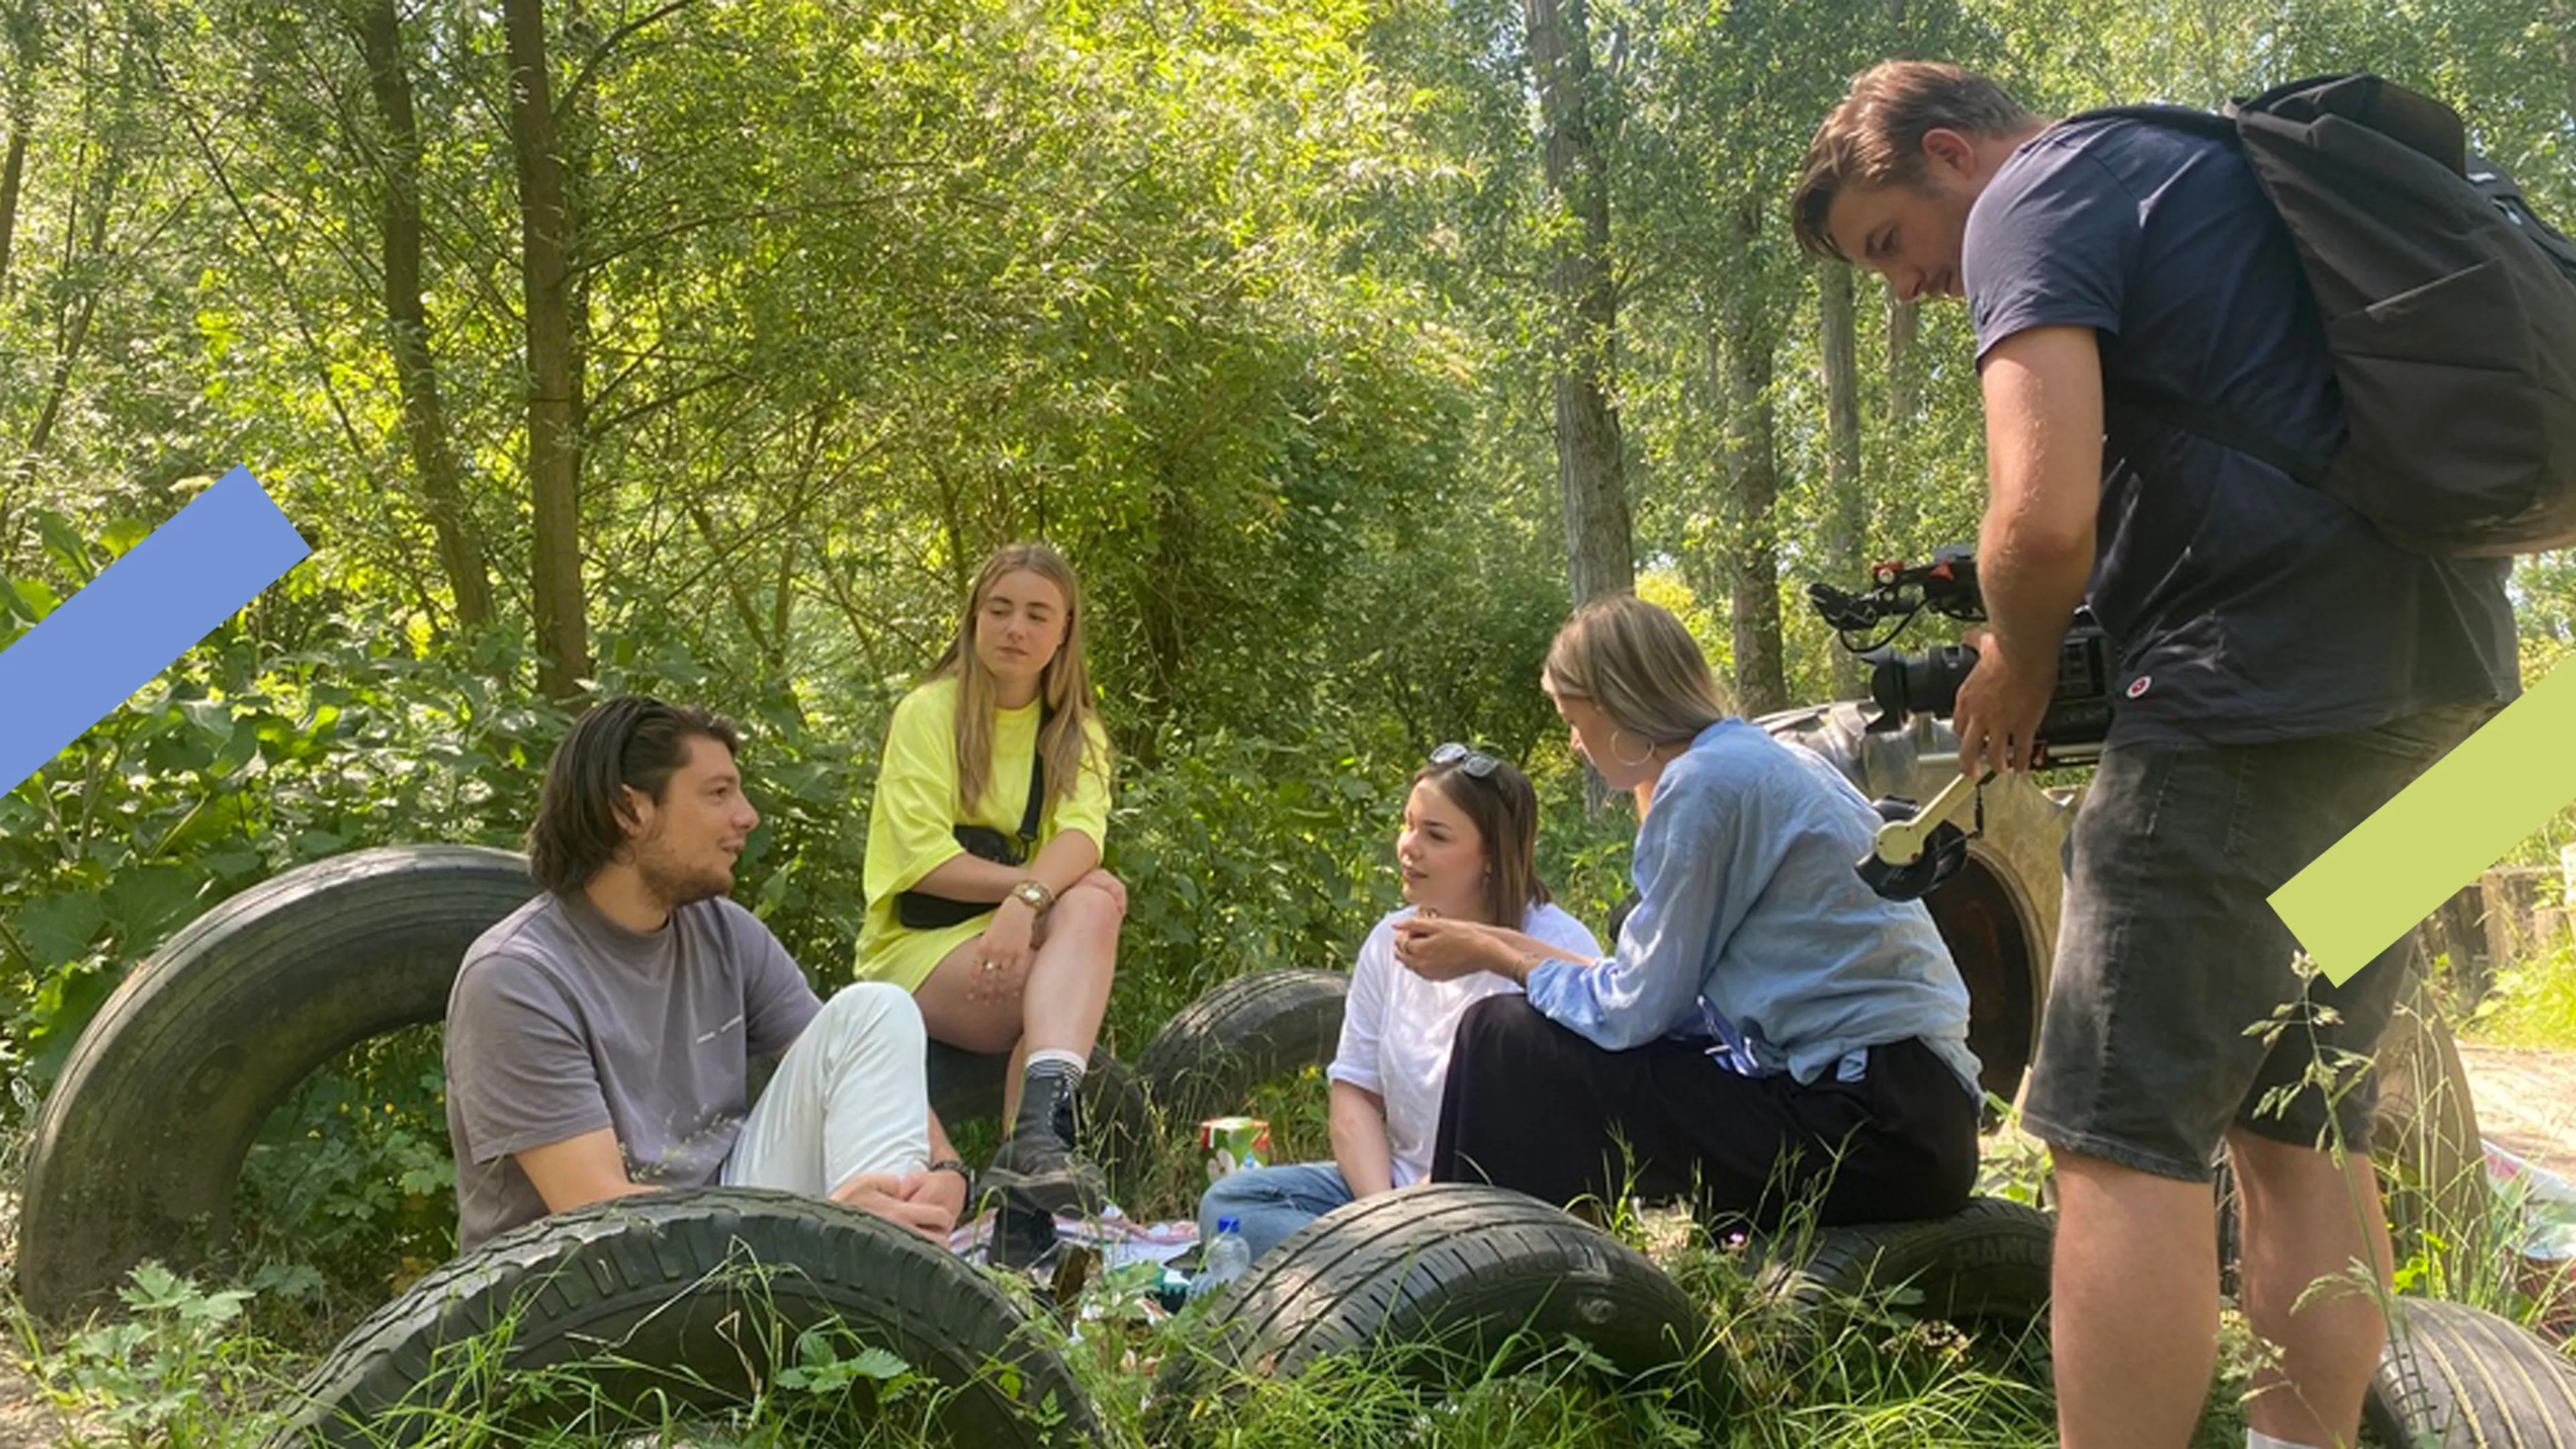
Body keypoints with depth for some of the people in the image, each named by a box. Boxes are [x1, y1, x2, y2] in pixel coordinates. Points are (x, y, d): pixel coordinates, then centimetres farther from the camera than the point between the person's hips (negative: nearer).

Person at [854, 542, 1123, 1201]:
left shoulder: (1077, 732, 9)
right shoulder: (929, 711, -1)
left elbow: (1082, 836, -14)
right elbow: (923, 861, -12)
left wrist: (1028, 902, -34)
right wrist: (1030, 882, -24)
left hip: (1030, 936, 3)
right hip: (919, 942, -3)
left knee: (1090, 903, -32)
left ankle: (1036, 1127, -47)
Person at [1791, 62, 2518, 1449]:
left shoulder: (2033, 197, -4)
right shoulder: (2197, 164, 25)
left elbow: (2044, 519, -20)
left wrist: (2014, 672, -1)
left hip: (2269, 691, -10)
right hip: (2436, 673, 10)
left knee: (2123, 1134, -5)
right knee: (2299, 1121, 15)